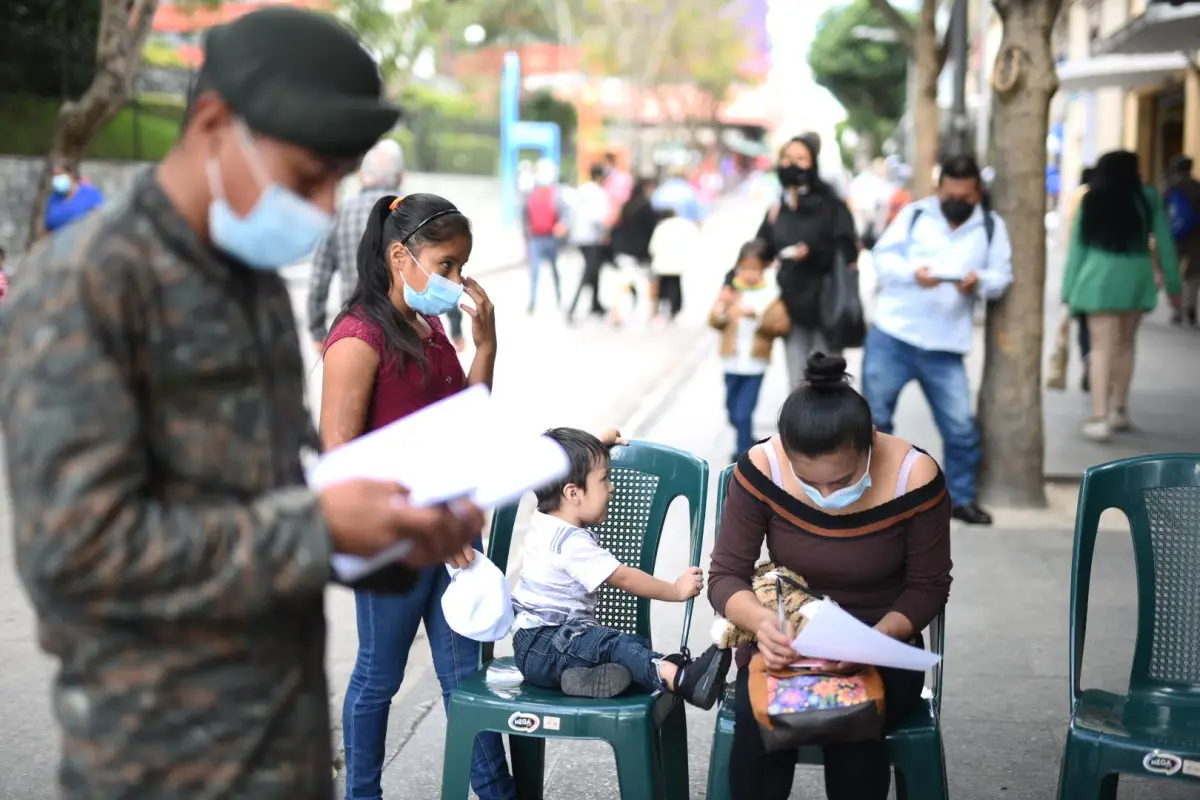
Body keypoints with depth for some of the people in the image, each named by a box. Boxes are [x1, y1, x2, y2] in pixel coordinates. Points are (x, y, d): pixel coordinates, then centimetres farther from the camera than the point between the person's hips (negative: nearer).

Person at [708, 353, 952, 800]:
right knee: (757, 720, -31)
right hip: (786, 641, 1)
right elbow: (725, 575, -9)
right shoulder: (761, 469, -16)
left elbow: (928, 588, -8)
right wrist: (760, 621, -33)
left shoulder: (915, 477, -19)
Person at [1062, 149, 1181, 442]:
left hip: (1100, 278, -1)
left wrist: (1069, 290, 7)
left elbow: (1077, 248, 4)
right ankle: (1119, 410, 26)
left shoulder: (1090, 202, 3)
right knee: (1125, 344, 16)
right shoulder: (1148, 199, 2)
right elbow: (1164, 242, 4)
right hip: (1136, 278, 1)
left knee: (1102, 347, -2)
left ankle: (1100, 417, -11)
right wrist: (1172, 283, 11)